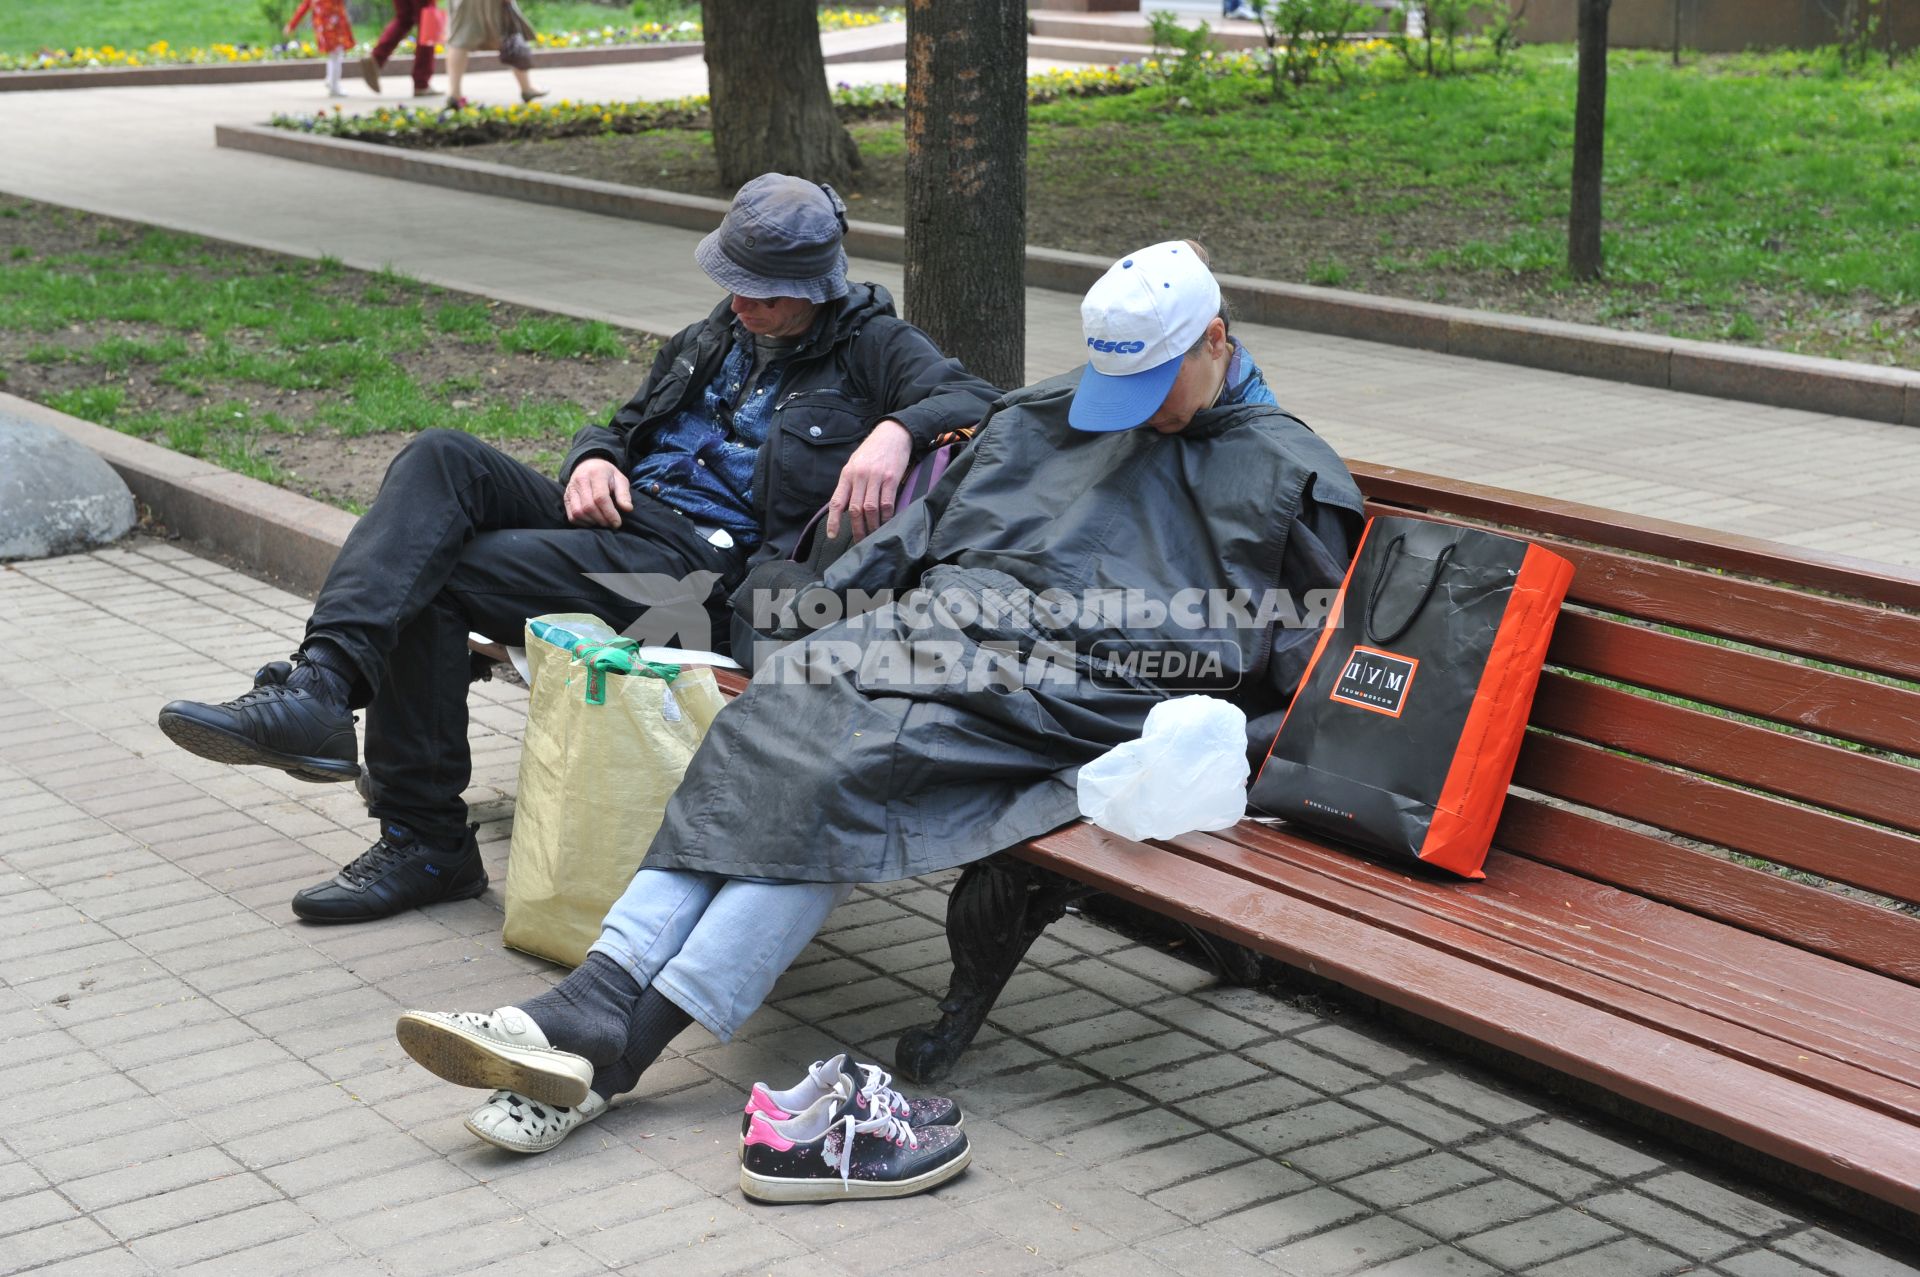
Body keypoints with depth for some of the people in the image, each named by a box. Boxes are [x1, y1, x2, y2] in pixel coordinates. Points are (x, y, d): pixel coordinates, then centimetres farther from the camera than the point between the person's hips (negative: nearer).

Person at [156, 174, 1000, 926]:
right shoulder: (718, 338, 26)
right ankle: (320, 683, -30)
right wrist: (592, 459, 6)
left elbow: (974, 399, -10)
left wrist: (897, 429, -32)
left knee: (430, 583, -21)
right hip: (614, 517, 8)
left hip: (694, 563, -8)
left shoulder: (869, 347, 5)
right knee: (440, 458, -20)